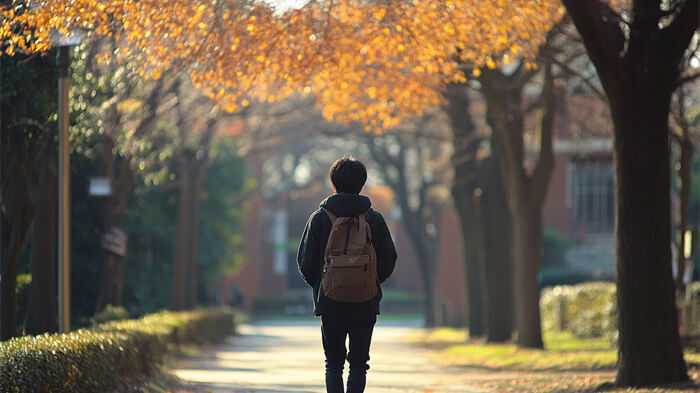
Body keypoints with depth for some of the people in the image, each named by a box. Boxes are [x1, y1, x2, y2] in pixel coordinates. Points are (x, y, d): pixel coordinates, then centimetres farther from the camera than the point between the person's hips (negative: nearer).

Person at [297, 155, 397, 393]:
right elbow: (389, 259, 1)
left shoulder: (319, 217, -3)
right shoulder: (374, 219, 0)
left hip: (330, 302, 0)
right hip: (366, 305, 0)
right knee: (359, 363, 7)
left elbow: (305, 262, -2)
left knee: (333, 364, 9)